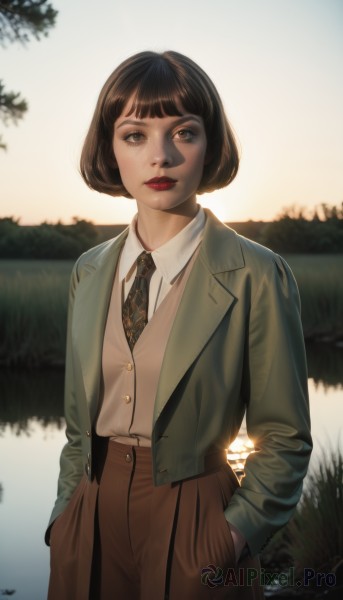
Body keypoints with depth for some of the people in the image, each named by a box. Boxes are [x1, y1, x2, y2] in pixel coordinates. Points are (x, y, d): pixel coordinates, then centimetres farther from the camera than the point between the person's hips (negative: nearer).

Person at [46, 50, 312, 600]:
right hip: (92, 520, 4)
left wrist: (239, 531, -15)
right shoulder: (89, 272, 4)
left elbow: (284, 439, -6)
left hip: (192, 527, -4)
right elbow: (78, 422, 10)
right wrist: (66, 515, 3)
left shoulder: (256, 276, -11)